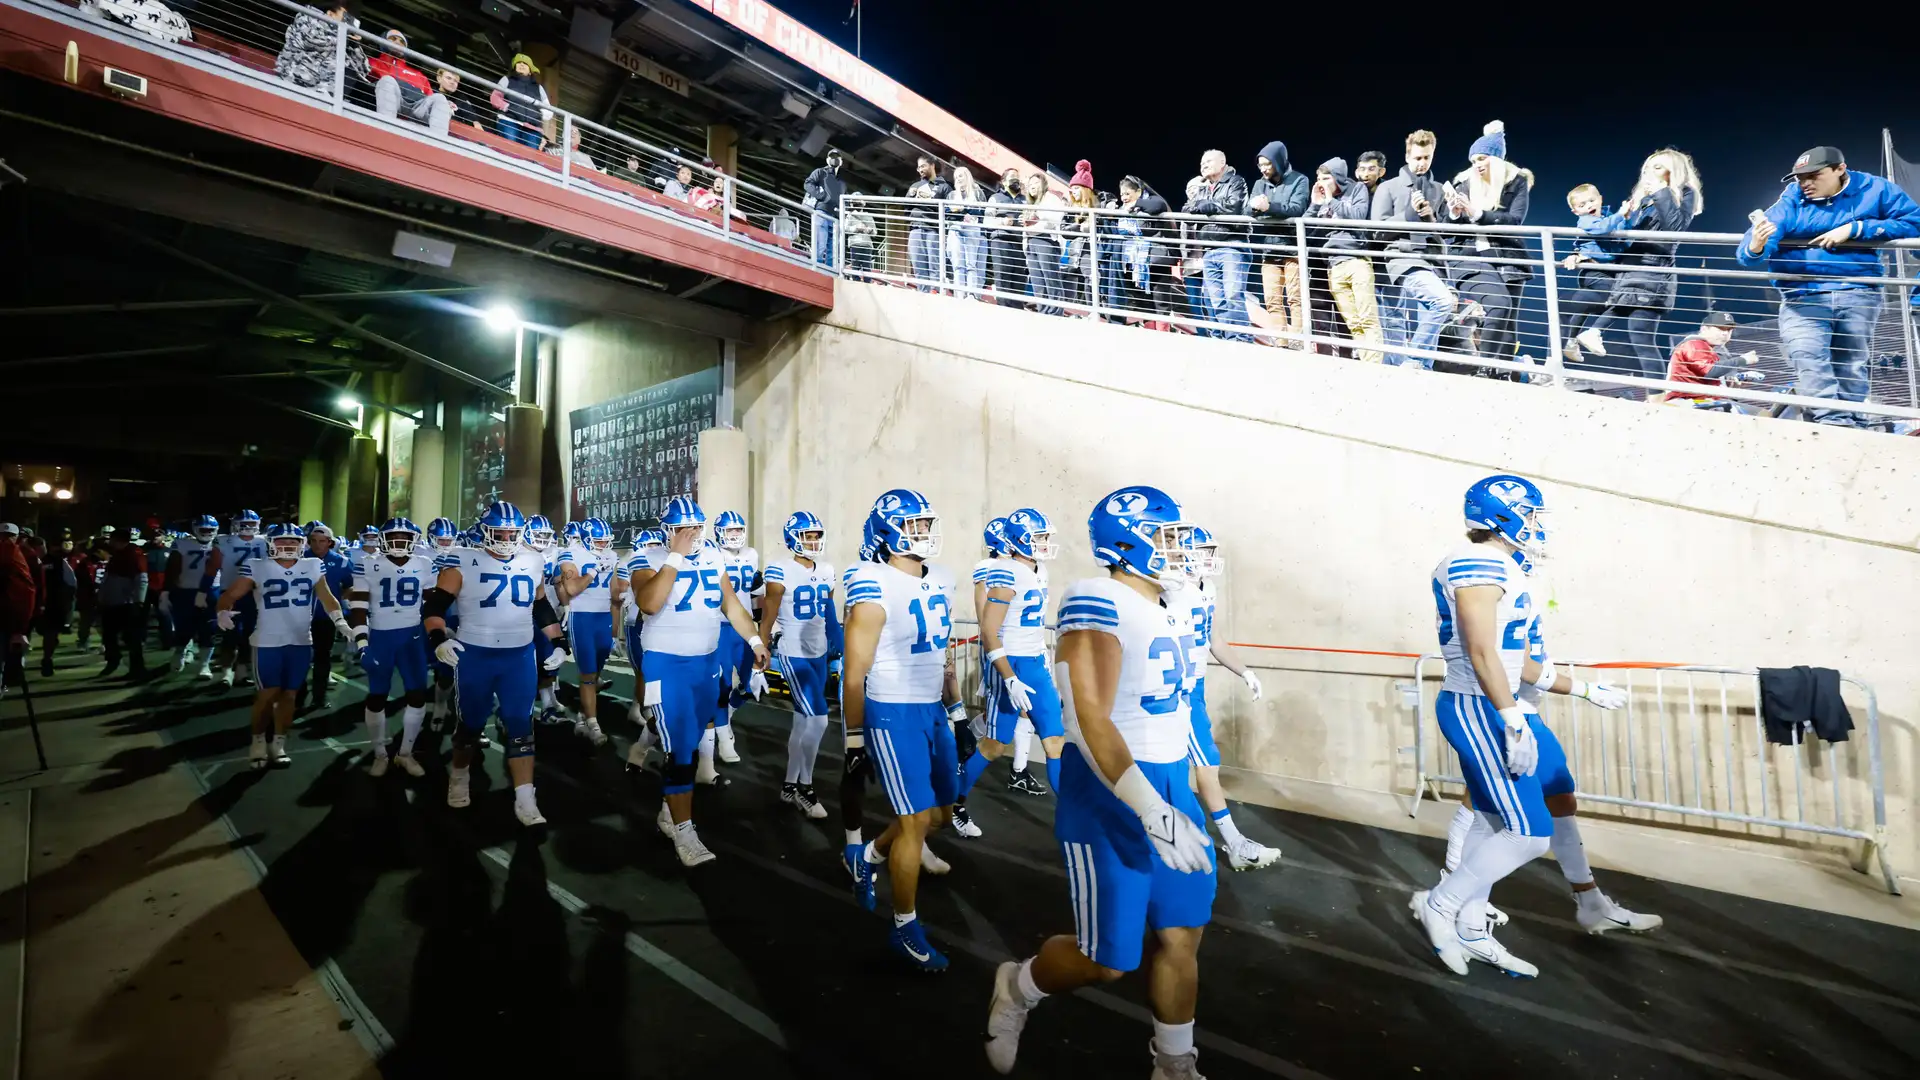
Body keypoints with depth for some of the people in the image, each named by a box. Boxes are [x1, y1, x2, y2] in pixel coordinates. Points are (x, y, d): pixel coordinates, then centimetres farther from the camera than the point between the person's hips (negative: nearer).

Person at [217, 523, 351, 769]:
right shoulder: (258, 567, -3)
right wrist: (222, 611, -27)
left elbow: (327, 597, 9)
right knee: (268, 694, 1)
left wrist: (340, 621, -3)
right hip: (267, 642, -3)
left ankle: (279, 744, 21)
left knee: (288, 694, 10)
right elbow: (231, 594, -6)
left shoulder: (313, 566, 5)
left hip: (301, 642, 3)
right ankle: (258, 741, 21)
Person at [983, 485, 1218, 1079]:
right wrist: (1150, 811, -29)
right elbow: (1092, 721, -25)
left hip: (1172, 786, 8)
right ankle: (1018, 986, 34)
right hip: (1110, 794, -8)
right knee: (1106, 959, 5)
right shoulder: (1097, 604, -19)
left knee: (1182, 936, 15)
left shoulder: (1164, 608, 10)